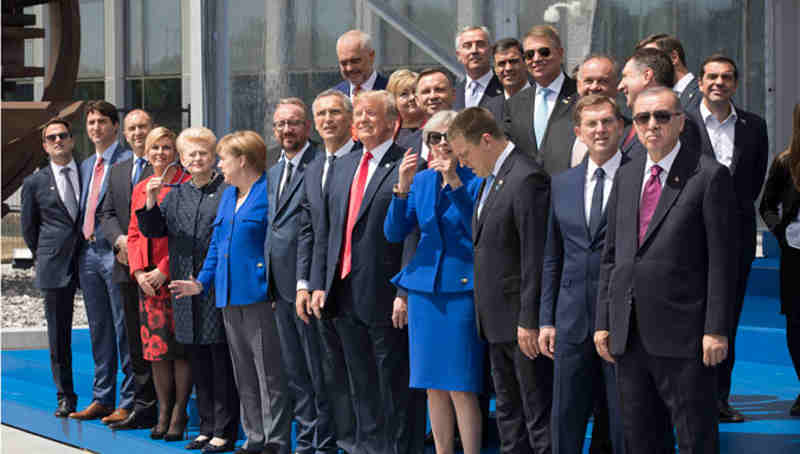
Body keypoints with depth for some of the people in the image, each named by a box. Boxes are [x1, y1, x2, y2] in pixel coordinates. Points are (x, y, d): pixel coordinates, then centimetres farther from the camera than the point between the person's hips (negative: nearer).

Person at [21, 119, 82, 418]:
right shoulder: (34, 184, 6)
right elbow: (28, 227, 14)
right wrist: (44, 257, 10)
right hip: (55, 269, 0)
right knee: (58, 336, 3)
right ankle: (65, 397, 12)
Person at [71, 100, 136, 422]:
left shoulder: (129, 161, -6)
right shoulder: (86, 165, 19)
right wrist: (79, 244, 13)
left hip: (115, 253, -8)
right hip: (88, 252, 8)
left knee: (124, 329, -5)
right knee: (99, 331, 12)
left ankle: (129, 402, -2)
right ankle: (102, 398, 18)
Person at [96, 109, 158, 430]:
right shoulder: (117, 172, 19)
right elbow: (106, 215, 16)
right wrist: (120, 240, -4)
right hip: (127, 268, 7)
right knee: (136, 340, 9)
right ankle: (144, 409, 15)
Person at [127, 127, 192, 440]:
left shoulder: (186, 185, -6)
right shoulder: (141, 189, 15)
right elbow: (134, 233, 15)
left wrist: (164, 269, -13)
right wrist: (139, 271, 1)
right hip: (147, 277, 6)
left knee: (180, 346, -3)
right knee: (156, 345, 7)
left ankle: (179, 414, 2)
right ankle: (164, 412, 14)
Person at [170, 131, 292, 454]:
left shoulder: (270, 193, -9)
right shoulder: (228, 196, 19)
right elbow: (217, 243, 24)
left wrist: (276, 287, -19)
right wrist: (202, 282, 15)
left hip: (260, 296, -9)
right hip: (230, 297, 9)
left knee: (270, 374, -5)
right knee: (244, 375, 12)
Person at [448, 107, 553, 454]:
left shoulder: (527, 179, -17)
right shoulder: (491, 179, 14)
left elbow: (535, 258, -19)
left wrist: (529, 322, -19)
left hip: (522, 321, -10)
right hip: (498, 321, 10)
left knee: (539, 414, -5)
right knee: (508, 411, 15)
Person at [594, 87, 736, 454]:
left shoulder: (709, 176, -4)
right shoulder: (626, 176, 14)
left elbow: (722, 260, -8)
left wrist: (716, 330, -13)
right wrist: (603, 321, 10)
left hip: (683, 337, -6)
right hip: (628, 336, 6)